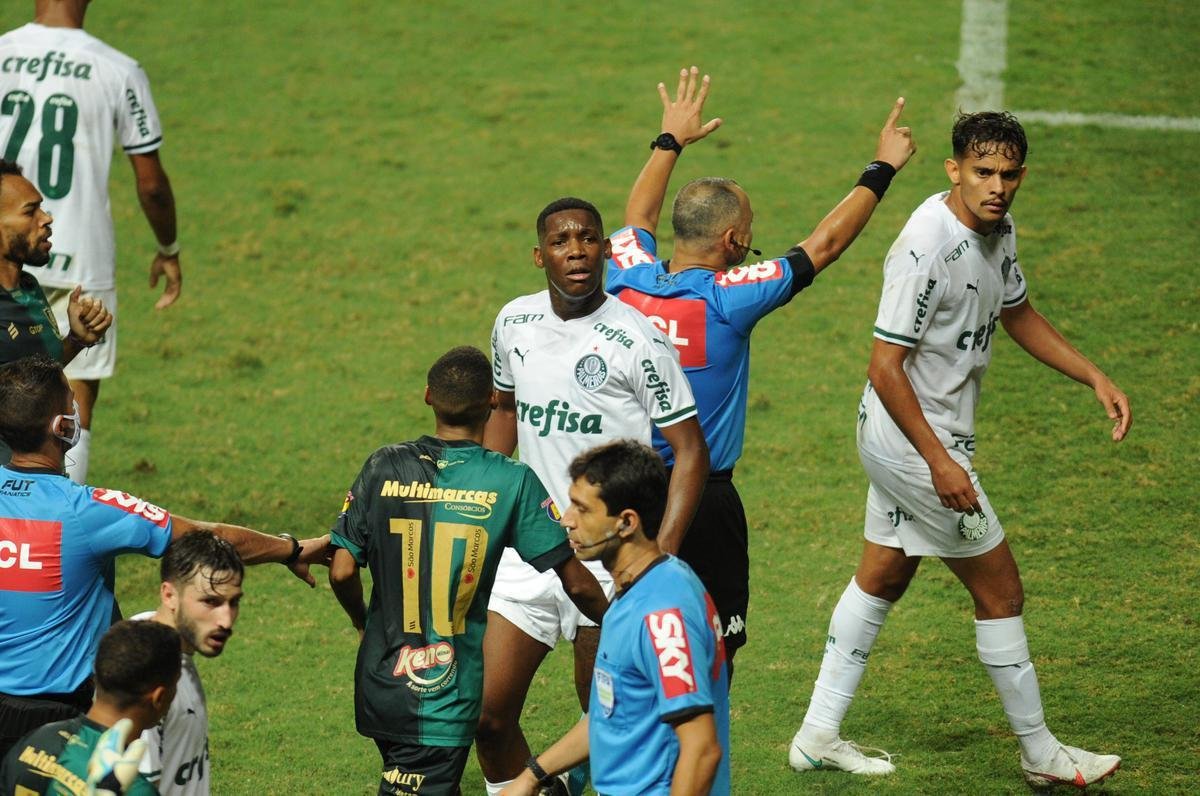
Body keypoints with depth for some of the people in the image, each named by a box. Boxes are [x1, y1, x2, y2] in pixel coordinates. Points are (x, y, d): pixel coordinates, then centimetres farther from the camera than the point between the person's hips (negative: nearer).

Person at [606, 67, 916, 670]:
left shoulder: (629, 281, -4)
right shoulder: (726, 299, -17)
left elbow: (638, 217, 20)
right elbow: (824, 244, -8)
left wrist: (671, 141, 35)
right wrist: (882, 169, 4)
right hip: (702, 498, -5)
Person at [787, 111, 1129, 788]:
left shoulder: (998, 230, 1)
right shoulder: (928, 248, -27)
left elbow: (1018, 314, 20)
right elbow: (886, 367, -25)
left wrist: (1097, 378, 11)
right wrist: (939, 462, -26)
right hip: (915, 442, -9)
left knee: (882, 580, 18)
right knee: (1001, 591, 1)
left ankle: (819, 736, 27)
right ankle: (1041, 754, 15)